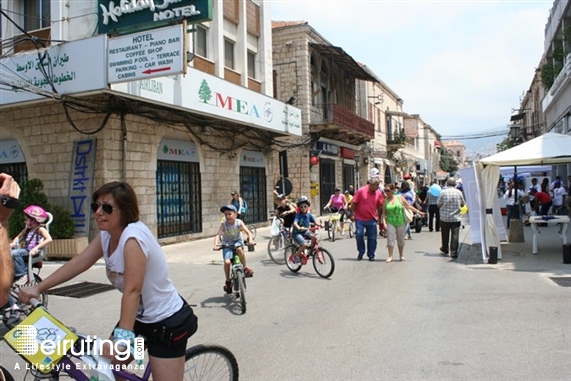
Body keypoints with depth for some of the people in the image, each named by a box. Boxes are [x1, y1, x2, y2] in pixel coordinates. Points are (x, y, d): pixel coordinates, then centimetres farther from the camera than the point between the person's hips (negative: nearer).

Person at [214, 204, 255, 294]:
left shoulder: (239, 222, -15)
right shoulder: (224, 224, -16)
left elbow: (248, 232, -22)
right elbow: (218, 235, -26)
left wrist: (250, 240, -41)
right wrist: (216, 245, -43)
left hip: (238, 241, 0)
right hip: (227, 244, 0)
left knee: (239, 248, -37)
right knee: (227, 262, -20)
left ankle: (245, 267, -15)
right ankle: (228, 281, 4)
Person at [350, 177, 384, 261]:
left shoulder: (379, 193, 1)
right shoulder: (361, 191, -8)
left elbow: (380, 207, 10)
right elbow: (354, 203, -3)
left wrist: (379, 217, 9)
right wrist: (353, 214, -4)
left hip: (372, 219, 2)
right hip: (360, 218, -2)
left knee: (372, 238, 5)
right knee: (359, 235, -6)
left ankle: (371, 255, 18)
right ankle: (361, 252, 14)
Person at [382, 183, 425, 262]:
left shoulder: (400, 198, -2)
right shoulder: (385, 201, 0)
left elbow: (409, 206, 2)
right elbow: (384, 213, 0)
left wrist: (418, 211, 0)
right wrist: (384, 222, -11)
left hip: (401, 222, 0)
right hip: (390, 222, 0)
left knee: (401, 239, 10)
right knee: (390, 239, -5)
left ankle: (401, 255, 25)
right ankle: (390, 256, 1)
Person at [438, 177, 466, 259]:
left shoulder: (443, 192, -8)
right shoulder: (458, 192, -3)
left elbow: (439, 205, -4)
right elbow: (463, 204, 8)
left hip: (445, 217, 0)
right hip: (456, 217, 0)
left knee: (445, 234, 15)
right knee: (455, 235, 0)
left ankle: (445, 249, 31)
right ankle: (454, 252, -5)